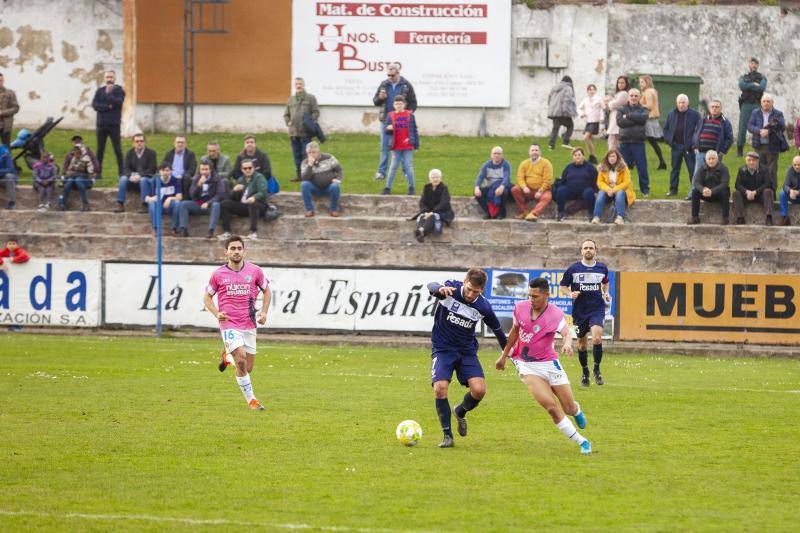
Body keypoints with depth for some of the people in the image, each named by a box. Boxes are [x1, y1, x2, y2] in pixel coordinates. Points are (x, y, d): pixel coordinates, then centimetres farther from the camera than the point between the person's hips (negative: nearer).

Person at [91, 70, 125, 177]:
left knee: (118, 149, -3)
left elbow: (118, 103, -13)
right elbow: (95, 105, -3)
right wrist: (107, 107, -13)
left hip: (114, 124, -3)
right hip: (101, 124, 3)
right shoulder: (100, 91, 10)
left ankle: (121, 171, 1)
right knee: (100, 149, 5)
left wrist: (109, 93, -12)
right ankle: (98, 171, 9)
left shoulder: (119, 91, 3)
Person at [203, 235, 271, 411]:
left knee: (248, 368, 6)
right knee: (242, 362, -20)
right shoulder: (218, 274, -2)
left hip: (249, 325, 3)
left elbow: (266, 291, 16)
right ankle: (251, 400, -7)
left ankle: (228, 356, 39)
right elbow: (207, 297, 9)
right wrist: (217, 314, -9)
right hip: (229, 325, -3)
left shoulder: (254, 271, 1)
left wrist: (263, 312, 0)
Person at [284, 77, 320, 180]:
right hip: (294, 132, 5)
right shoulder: (291, 99, 15)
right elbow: (286, 114, 21)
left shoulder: (310, 98, 2)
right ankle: (298, 174, 15)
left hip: (305, 132, -5)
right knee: (297, 155, 8)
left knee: (306, 154, -7)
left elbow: (316, 112, -2)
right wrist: (288, 122, 3)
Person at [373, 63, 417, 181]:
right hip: (386, 120, 2)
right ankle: (382, 171, 4)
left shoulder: (406, 86, 0)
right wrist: (380, 98, -12)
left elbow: (413, 103, 3)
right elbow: (375, 102, 11)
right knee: (385, 147, 2)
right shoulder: (384, 85, 7)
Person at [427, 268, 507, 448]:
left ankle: (460, 412, 20)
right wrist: (440, 289, -64)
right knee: (440, 388, -21)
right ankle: (447, 435, -6)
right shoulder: (451, 289, -16)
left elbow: (498, 330, 9)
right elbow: (432, 286, -39)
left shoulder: (483, 307, -9)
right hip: (443, 349, -2)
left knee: (479, 390, -15)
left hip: (467, 351, 2)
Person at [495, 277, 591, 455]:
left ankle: (577, 412, 45)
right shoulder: (520, 307, -3)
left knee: (569, 408, 3)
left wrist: (567, 343, -57)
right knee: (551, 406, -17)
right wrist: (504, 355, 20)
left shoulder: (555, 314, -16)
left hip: (549, 364, -1)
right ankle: (582, 442, -5)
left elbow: (566, 332, -35)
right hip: (526, 366, 1)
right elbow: (514, 331, 13)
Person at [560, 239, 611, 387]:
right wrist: (570, 294, -15)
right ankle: (585, 373, 30)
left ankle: (597, 369, -2)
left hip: (597, 309, -1)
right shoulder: (573, 269, -2)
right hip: (579, 311, 1)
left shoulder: (602, 268, 4)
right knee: (582, 343, 10)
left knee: (597, 338, -21)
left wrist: (606, 293, 5)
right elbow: (563, 287, 5)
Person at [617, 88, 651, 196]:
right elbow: (620, 122, -9)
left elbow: (643, 118, -14)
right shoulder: (621, 109, 10)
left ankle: (645, 190, 7)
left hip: (638, 143, -1)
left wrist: (628, 116, -10)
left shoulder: (643, 110, 9)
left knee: (642, 167, -1)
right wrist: (635, 120, -11)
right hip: (625, 142, 1)